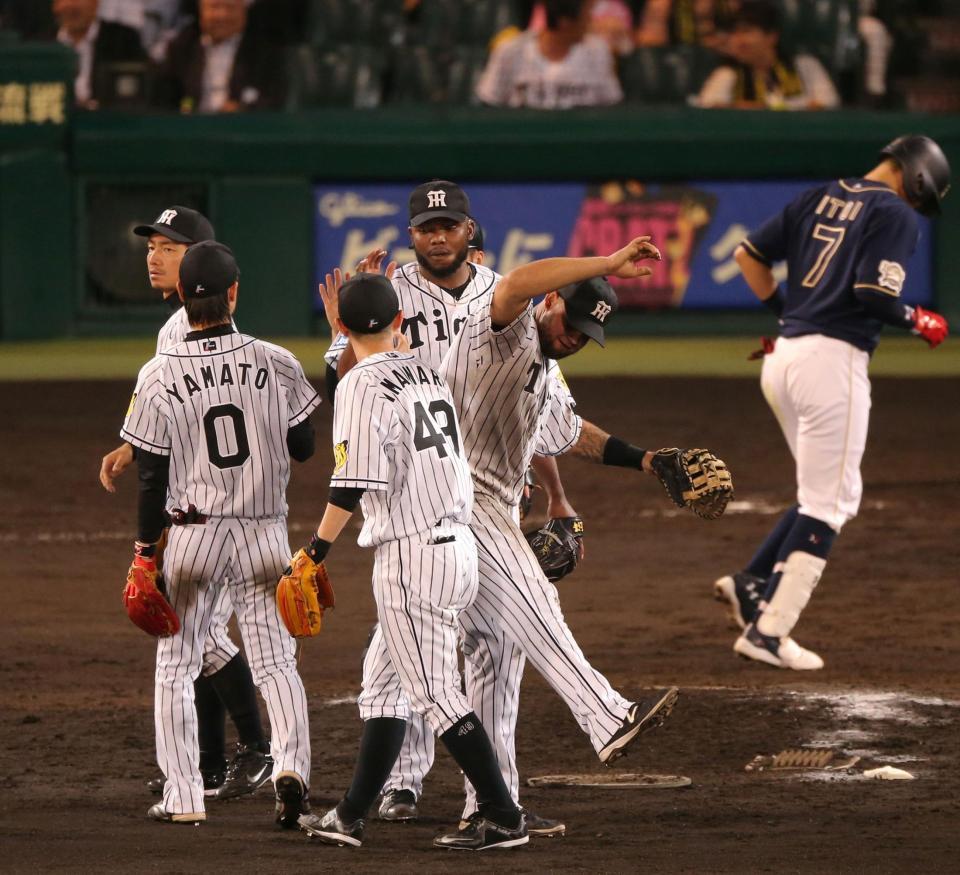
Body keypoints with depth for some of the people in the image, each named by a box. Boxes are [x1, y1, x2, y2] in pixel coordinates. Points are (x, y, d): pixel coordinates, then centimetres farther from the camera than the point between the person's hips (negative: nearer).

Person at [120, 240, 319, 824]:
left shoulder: (160, 376, -10)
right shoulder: (274, 362, -7)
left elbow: (152, 476, -6)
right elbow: (304, 447, 2)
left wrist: (145, 551, 2)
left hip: (192, 532, -1)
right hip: (265, 530, 1)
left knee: (176, 666, 10)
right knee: (276, 661, 9)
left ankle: (183, 797, 8)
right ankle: (291, 766, -13)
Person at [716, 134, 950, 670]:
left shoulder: (820, 199, 16)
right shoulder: (896, 215, -6)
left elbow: (749, 255, 15)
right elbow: (874, 294, -18)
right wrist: (918, 322, 0)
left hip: (785, 358, 8)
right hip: (833, 360, -8)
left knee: (830, 496, 20)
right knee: (828, 503, -2)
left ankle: (754, 584, 9)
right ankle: (768, 631, -5)